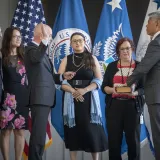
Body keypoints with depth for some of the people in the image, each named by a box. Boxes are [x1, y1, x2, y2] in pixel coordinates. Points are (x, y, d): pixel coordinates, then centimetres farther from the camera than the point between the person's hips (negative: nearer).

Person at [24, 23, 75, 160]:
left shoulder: (41, 50, 20)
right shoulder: (32, 49, -9)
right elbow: (37, 58, -35)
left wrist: (62, 76, 9)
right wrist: (45, 39, -44)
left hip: (44, 98, 10)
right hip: (40, 98, -10)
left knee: (39, 135, 15)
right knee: (38, 135, -12)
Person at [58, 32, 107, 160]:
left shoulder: (92, 59, 8)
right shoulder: (66, 60, 9)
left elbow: (99, 80, 2)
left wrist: (85, 90, -14)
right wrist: (73, 91, -15)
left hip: (89, 98, -1)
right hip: (71, 99, 1)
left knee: (91, 130, -6)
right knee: (73, 130, -1)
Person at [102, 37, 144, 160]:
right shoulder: (112, 66, 9)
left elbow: (143, 88, 1)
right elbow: (104, 87, 7)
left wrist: (134, 93, -19)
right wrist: (112, 90, -14)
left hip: (133, 106, -1)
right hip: (114, 106, 1)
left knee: (133, 138, 0)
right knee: (114, 139, -2)